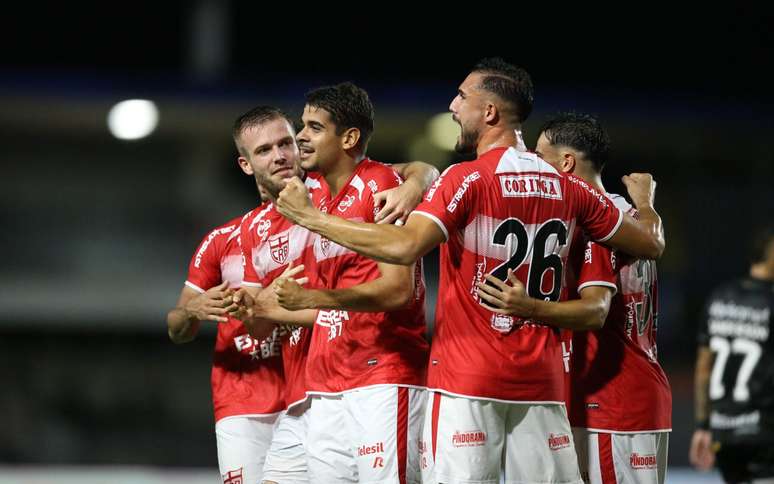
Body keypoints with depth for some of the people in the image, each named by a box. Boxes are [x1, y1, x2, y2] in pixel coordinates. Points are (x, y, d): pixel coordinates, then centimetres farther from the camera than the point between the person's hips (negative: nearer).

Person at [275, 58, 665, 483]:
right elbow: (649, 243, 17)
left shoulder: (467, 180, -8)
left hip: (467, 382, -5)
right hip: (540, 383, 5)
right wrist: (643, 201, 40)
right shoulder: (568, 189, 8)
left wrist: (310, 218, -15)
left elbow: (405, 246, -22)